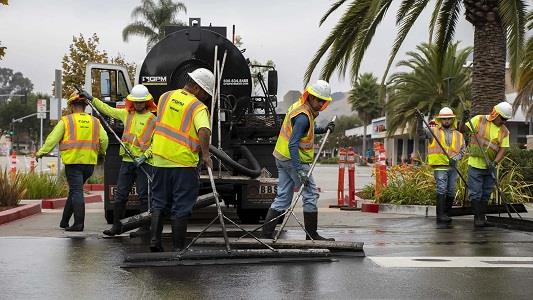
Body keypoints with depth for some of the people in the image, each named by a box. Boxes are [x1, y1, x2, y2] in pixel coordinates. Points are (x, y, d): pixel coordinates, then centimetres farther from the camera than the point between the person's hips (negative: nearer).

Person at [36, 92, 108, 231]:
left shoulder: (66, 120, -1)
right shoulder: (95, 122, 9)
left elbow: (53, 138, -3)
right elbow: (104, 139, 6)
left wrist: (41, 152, 7)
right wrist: (102, 152, 24)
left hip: (73, 161, -4)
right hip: (90, 162, 4)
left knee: (76, 191, -5)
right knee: (75, 190, 16)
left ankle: (79, 223, -13)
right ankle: (65, 221, 22)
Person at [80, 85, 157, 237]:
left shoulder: (152, 119, -4)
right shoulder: (126, 114, 13)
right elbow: (107, 110, 25)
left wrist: (145, 156, -18)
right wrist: (92, 99, 24)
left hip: (143, 162, -5)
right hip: (127, 161, 5)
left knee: (143, 195, -3)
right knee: (120, 195, 5)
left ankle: (145, 227, 3)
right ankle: (116, 226, 11)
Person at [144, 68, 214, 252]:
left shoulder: (165, 97, 8)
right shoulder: (198, 107, -11)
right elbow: (204, 130, -28)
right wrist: (205, 155, -29)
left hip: (160, 159, 5)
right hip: (183, 162, -5)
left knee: (159, 202, 17)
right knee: (181, 208, 3)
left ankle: (154, 241, 9)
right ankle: (178, 248, 5)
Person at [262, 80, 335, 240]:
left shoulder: (298, 106, 9)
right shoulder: (303, 117, -21)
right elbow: (293, 145, -27)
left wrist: (323, 130, 12)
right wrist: (300, 171, -32)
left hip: (282, 157, 10)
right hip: (295, 160, -10)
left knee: (283, 197, 10)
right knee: (311, 194, -1)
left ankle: (267, 232, 8)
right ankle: (312, 235, 3)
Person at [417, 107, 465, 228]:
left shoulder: (458, 135, 15)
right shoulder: (434, 131, 7)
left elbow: (462, 150, 9)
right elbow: (421, 133, -7)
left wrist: (455, 158, -9)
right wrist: (420, 123, -26)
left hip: (453, 167, 4)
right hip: (440, 166, -4)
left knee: (451, 193, 8)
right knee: (441, 191, -13)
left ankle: (446, 216, 20)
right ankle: (440, 219, -15)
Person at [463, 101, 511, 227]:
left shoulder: (504, 131, 4)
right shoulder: (479, 120, -4)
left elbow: (503, 149, -2)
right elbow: (463, 129, -4)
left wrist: (495, 163, -18)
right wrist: (464, 119, -25)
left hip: (490, 167, 4)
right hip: (476, 164, -4)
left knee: (486, 194, 10)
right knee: (476, 193, -4)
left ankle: (482, 217, 18)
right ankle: (477, 218, 1)